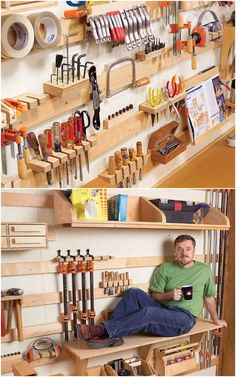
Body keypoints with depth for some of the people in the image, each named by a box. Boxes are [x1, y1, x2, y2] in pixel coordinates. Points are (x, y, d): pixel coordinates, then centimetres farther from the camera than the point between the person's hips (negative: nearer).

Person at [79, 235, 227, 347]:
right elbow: (154, 295, 8)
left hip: (184, 318, -3)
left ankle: (102, 330, -35)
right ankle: (112, 334, -32)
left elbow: (209, 297, 21)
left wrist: (216, 320, 28)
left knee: (148, 312, -34)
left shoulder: (204, 270, 9)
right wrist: (169, 295, -12)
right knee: (134, 293, -22)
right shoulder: (165, 269, 10)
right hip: (163, 311, 3)